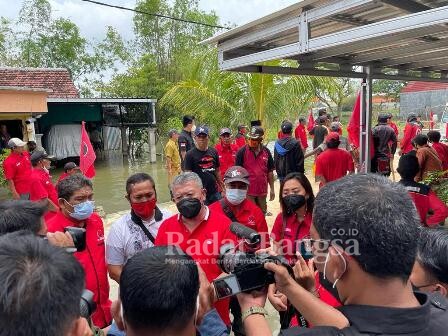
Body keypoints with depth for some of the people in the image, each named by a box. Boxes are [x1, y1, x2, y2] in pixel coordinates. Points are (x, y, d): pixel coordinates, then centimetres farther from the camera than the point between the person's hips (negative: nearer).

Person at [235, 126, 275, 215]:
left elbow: (270, 172, 7)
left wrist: (272, 189, 7)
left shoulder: (266, 151, 1)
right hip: (247, 191, -3)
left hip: (262, 191, 4)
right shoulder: (242, 151, -9)